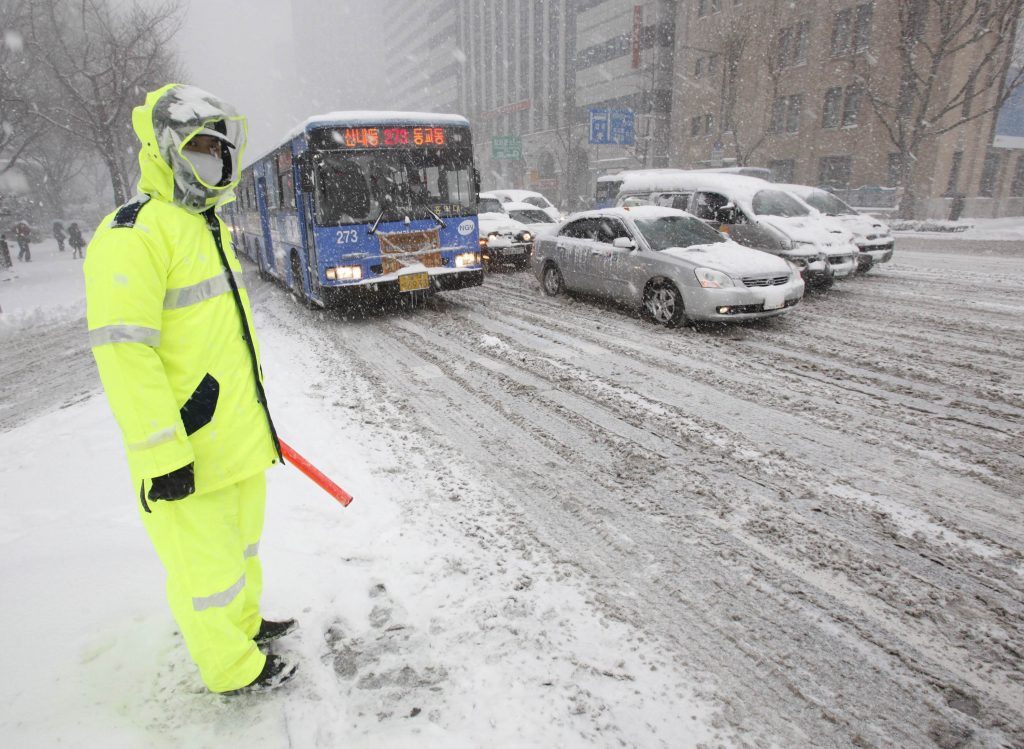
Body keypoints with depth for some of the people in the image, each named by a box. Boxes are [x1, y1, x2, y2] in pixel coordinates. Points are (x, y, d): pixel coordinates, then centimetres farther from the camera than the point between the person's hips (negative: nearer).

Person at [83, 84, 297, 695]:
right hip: (189, 450, -9)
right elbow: (123, 351, -22)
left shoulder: (212, 227, 14)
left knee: (240, 539, 24)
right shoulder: (134, 234, -16)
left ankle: (243, 623, 45)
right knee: (207, 559, 8)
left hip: (240, 432, 9)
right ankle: (233, 668, 27)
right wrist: (162, 454, -23)